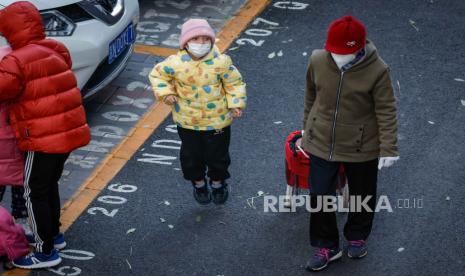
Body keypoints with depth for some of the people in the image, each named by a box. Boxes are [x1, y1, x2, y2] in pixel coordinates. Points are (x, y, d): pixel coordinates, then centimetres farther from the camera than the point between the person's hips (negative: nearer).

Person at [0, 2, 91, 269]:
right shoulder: (56, 50, 6)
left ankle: (46, 252, 13)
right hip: (69, 131, 8)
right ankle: (54, 234, 39)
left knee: (35, 192, 6)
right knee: (50, 184, 25)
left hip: (44, 139, -8)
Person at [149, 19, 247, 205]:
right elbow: (157, 74, 0)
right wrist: (165, 93, -13)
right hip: (187, 121, 1)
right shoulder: (176, 64, -16)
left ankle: (218, 182, 43)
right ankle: (198, 183, 43)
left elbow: (234, 83, -5)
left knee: (217, 154, 15)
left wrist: (236, 103, -14)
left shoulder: (221, 62, -18)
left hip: (217, 120, -1)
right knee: (191, 155, 16)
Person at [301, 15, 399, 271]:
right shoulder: (318, 60, -13)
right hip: (321, 143, 2)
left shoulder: (377, 70, -22)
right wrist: (307, 127, 16)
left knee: (362, 195, 18)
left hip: (361, 147, -2)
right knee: (319, 196, 7)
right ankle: (327, 246, 28)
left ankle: (357, 238, 44)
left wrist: (389, 148, -14)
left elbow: (386, 112, -14)